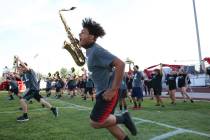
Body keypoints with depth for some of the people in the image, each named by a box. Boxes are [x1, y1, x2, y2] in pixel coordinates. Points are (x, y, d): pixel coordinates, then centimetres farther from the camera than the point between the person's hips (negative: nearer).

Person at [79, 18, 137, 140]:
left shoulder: (97, 51, -20)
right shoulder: (90, 51, 10)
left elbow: (120, 64, -29)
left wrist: (112, 90, -26)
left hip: (107, 92, -10)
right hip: (102, 91, 10)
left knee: (95, 123, -8)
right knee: (107, 122, 16)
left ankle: (123, 118, 8)